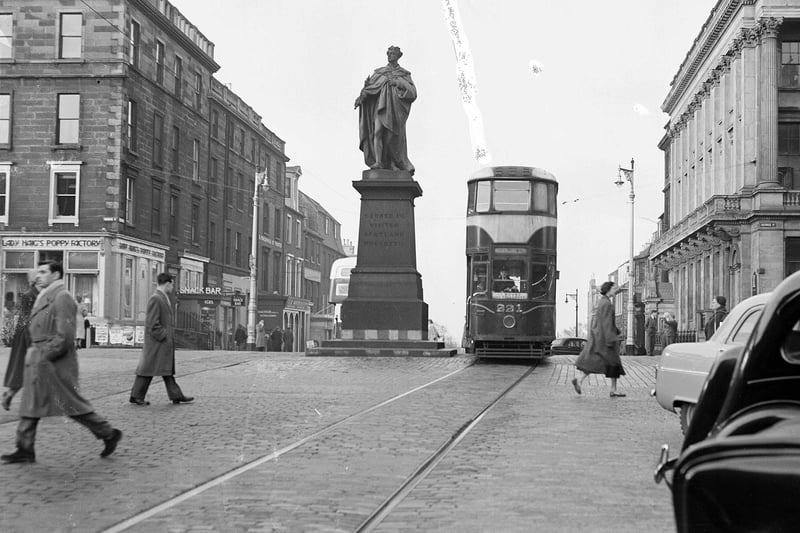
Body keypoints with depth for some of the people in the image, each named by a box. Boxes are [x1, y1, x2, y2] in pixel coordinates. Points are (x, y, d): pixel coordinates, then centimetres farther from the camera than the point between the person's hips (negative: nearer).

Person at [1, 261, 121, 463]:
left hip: (55, 363, -10)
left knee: (73, 405, -3)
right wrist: (34, 355, 14)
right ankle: (25, 450, 12)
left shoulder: (62, 298, -14)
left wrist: (43, 356, -19)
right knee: (30, 404, 8)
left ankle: (109, 434, 9)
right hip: (38, 363, 10)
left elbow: (65, 336, -21)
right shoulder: (44, 298, 16)